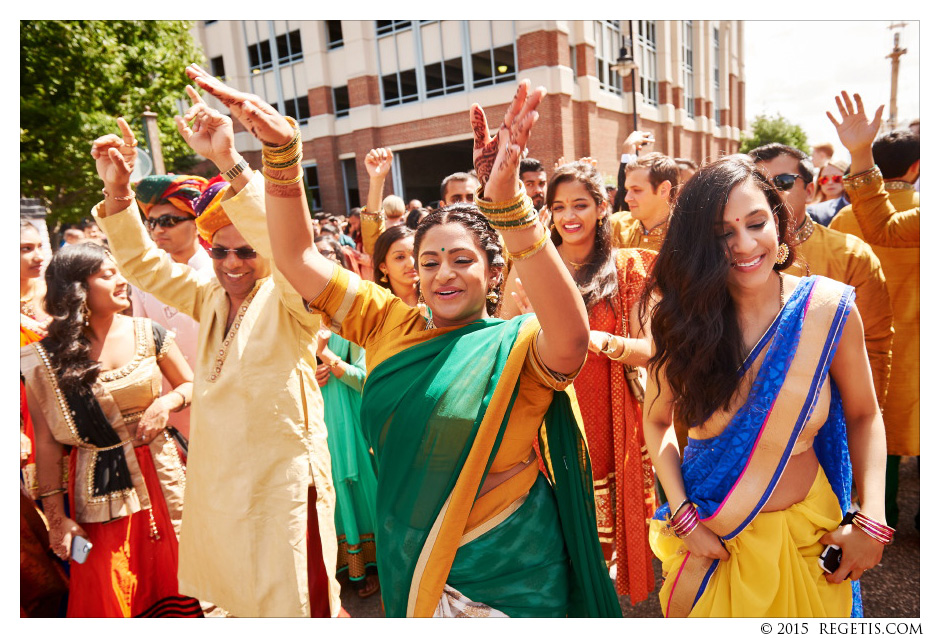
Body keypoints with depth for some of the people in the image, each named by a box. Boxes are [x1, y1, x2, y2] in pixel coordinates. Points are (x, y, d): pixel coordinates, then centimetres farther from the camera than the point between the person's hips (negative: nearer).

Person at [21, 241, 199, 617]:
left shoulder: (148, 335, -1)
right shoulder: (49, 358, -7)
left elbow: (191, 386, 10)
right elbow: (46, 441, -4)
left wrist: (165, 403, -12)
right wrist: (56, 516, -4)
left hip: (158, 472, 2)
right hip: (100, 490, -2)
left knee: (172, 579, 11)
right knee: (106, 597, 9)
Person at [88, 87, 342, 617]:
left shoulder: (287, 299, -11)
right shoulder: (208, 299, 9)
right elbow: (143, 264, 10)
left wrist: (229, 163, -40)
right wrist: (118, 190, -6)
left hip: (283, 478, -6)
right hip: (217, 478, 7)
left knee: (290, 599, 5)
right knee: (234, 596, 21)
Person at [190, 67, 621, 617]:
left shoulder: (517, 346, -16)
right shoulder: (392, 326, -4)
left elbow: (572, 339, -40)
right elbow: (299, 258, -8)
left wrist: (508, 204, -49)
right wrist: (281, 151, -21)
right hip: (411, 564, 4)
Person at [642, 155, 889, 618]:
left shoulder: (829, 308, -14)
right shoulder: (681, 322, -14)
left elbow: (863, 415, -2)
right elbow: (657, 420, -3)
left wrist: (872, 519, -12)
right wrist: (683, 516, -12)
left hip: (804, 531, 0)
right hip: (706, 533, 0)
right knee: (708, 616, 21)